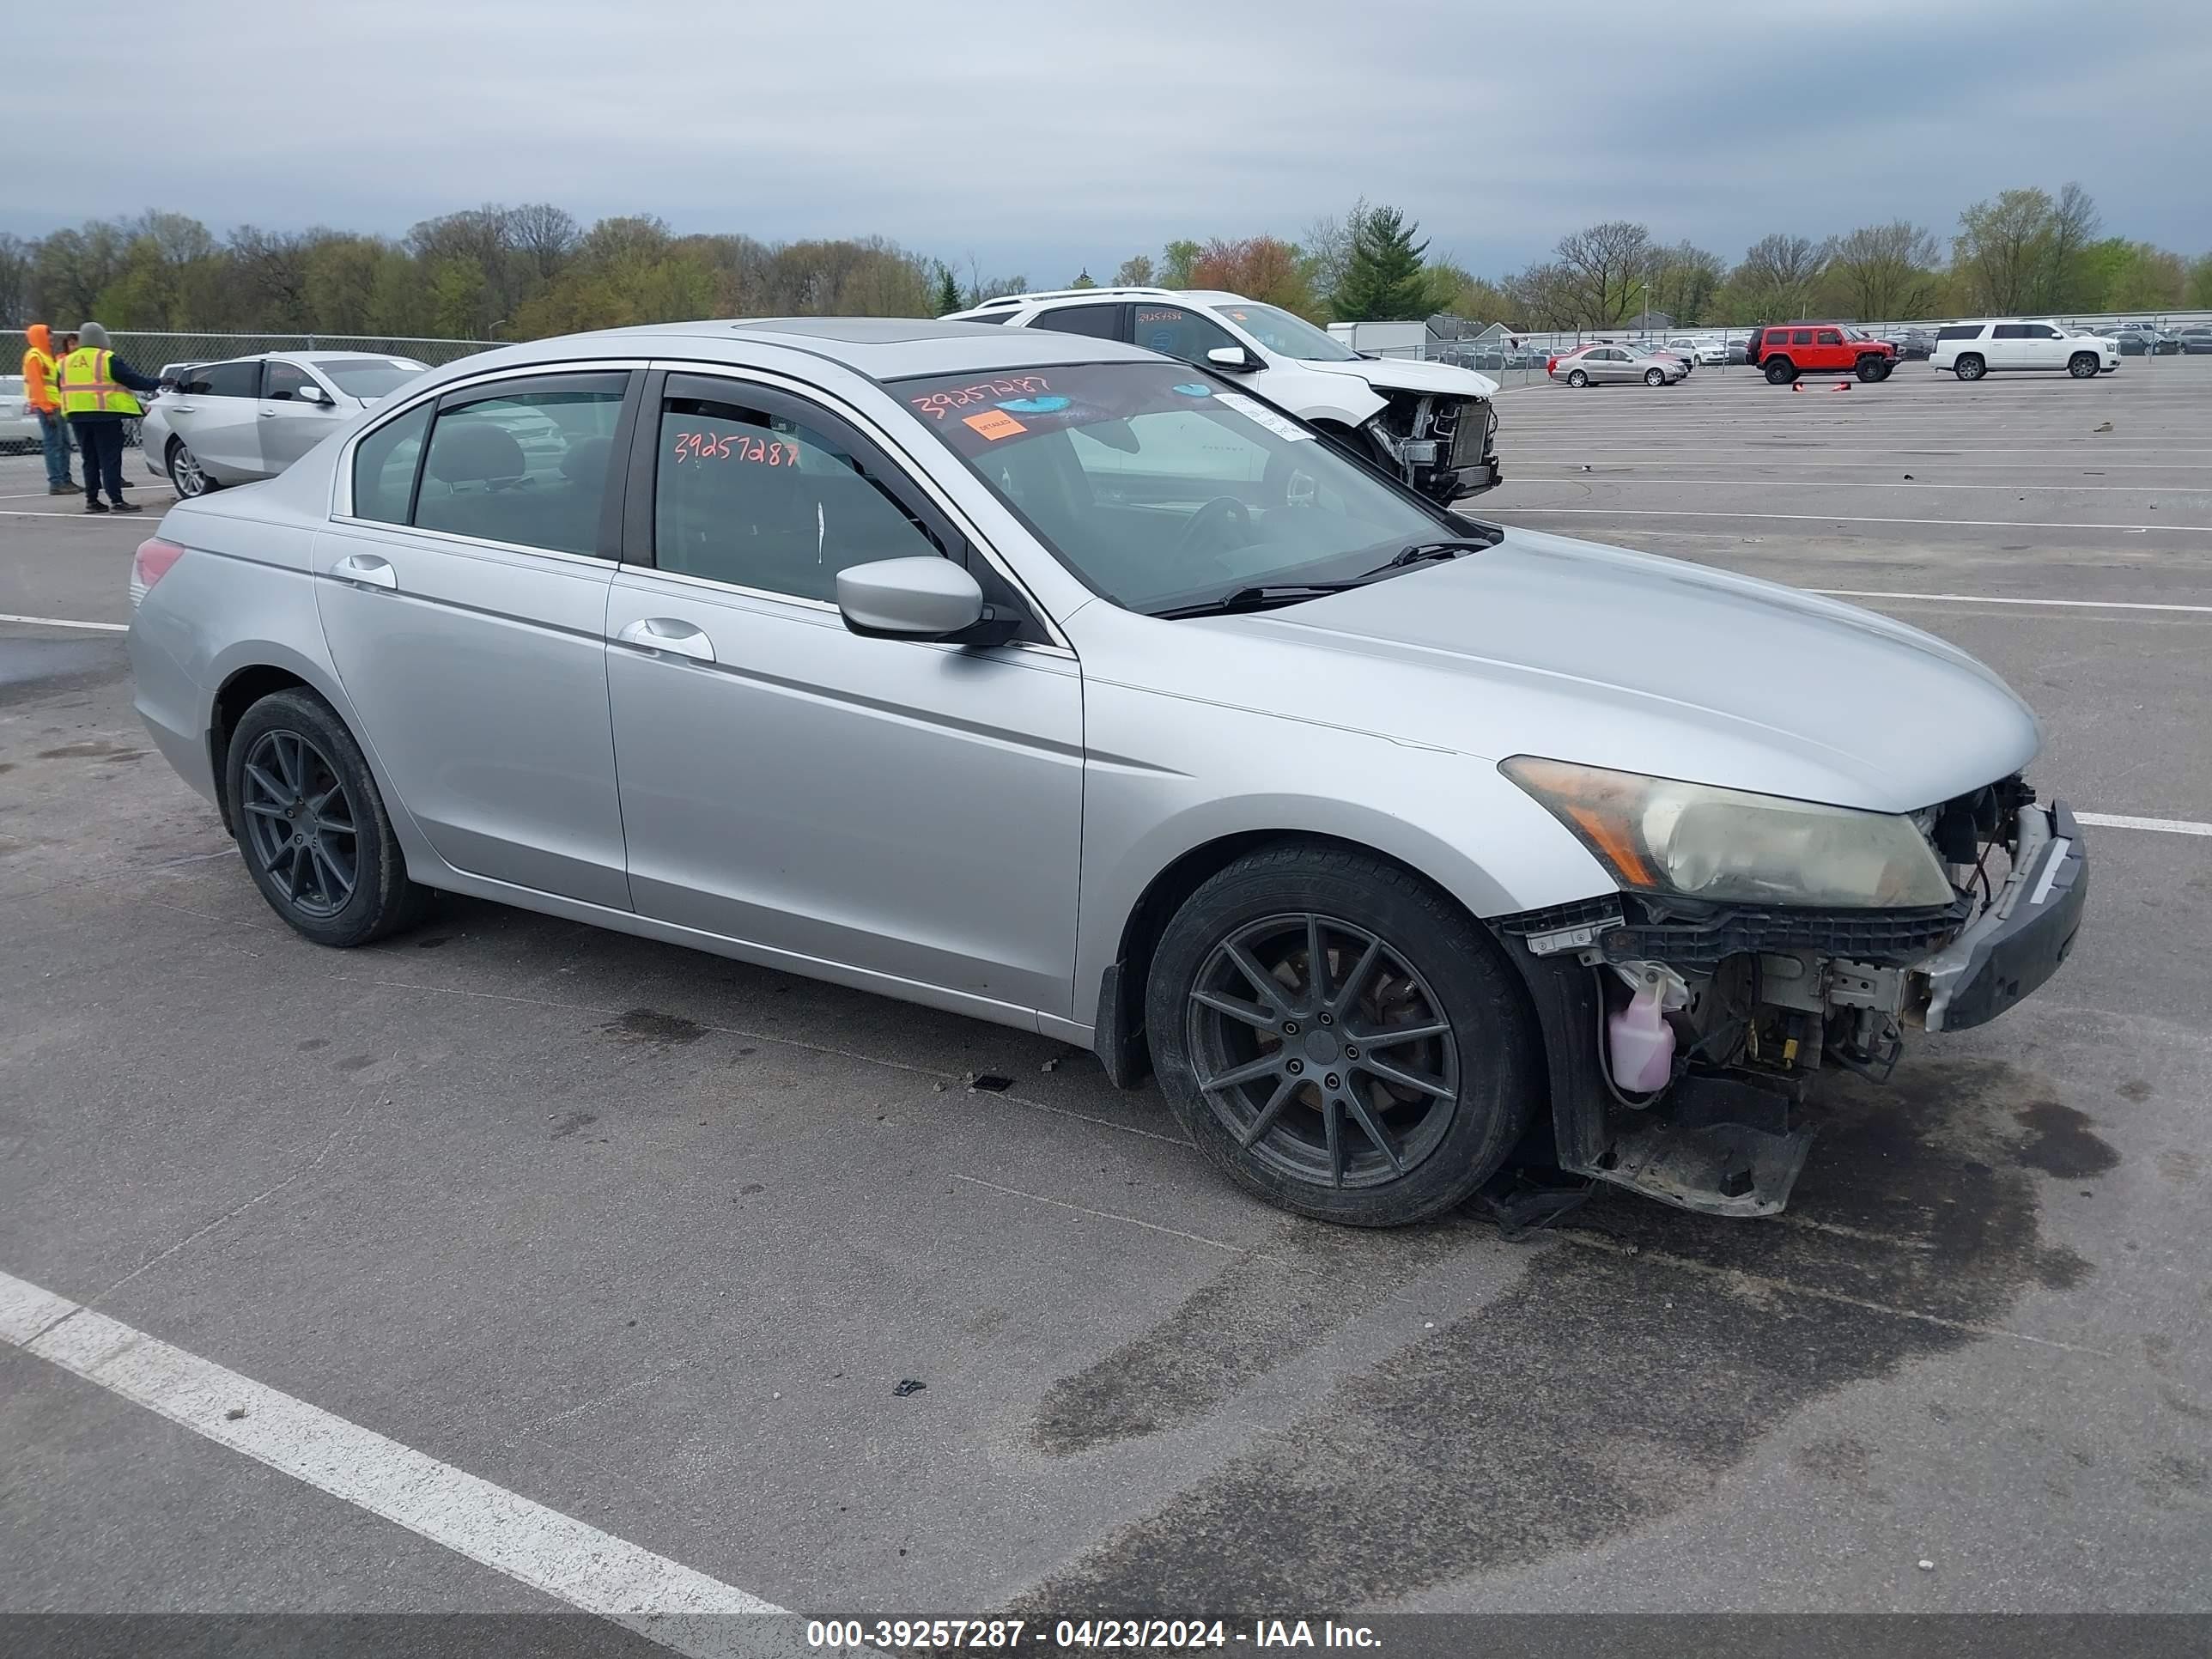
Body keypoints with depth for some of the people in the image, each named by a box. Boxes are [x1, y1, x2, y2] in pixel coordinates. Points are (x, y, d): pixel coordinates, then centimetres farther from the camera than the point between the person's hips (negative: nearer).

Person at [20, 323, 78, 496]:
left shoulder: (47, 355, 21)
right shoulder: (34, 356, -8)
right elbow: (36, 384, -16)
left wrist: (64, 406, 18)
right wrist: (47, 409, -21)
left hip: (57, 406, 9)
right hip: (47, 407, -9)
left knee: (64, 444, 10)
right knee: (54, 445, -11)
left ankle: (65, 480, 15)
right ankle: (56, 483, -13)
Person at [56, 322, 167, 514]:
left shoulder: (67, 362, 14)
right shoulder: (107, 359, -6)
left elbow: (64, 388, 17)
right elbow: (133, 379, -7)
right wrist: (158, 383, 3)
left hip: (77, 416, 6)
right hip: (104, 415, -6)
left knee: (90, 460, 13)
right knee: (110, 459, -6)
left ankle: (92, 500, 13)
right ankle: (116, 501, -10)